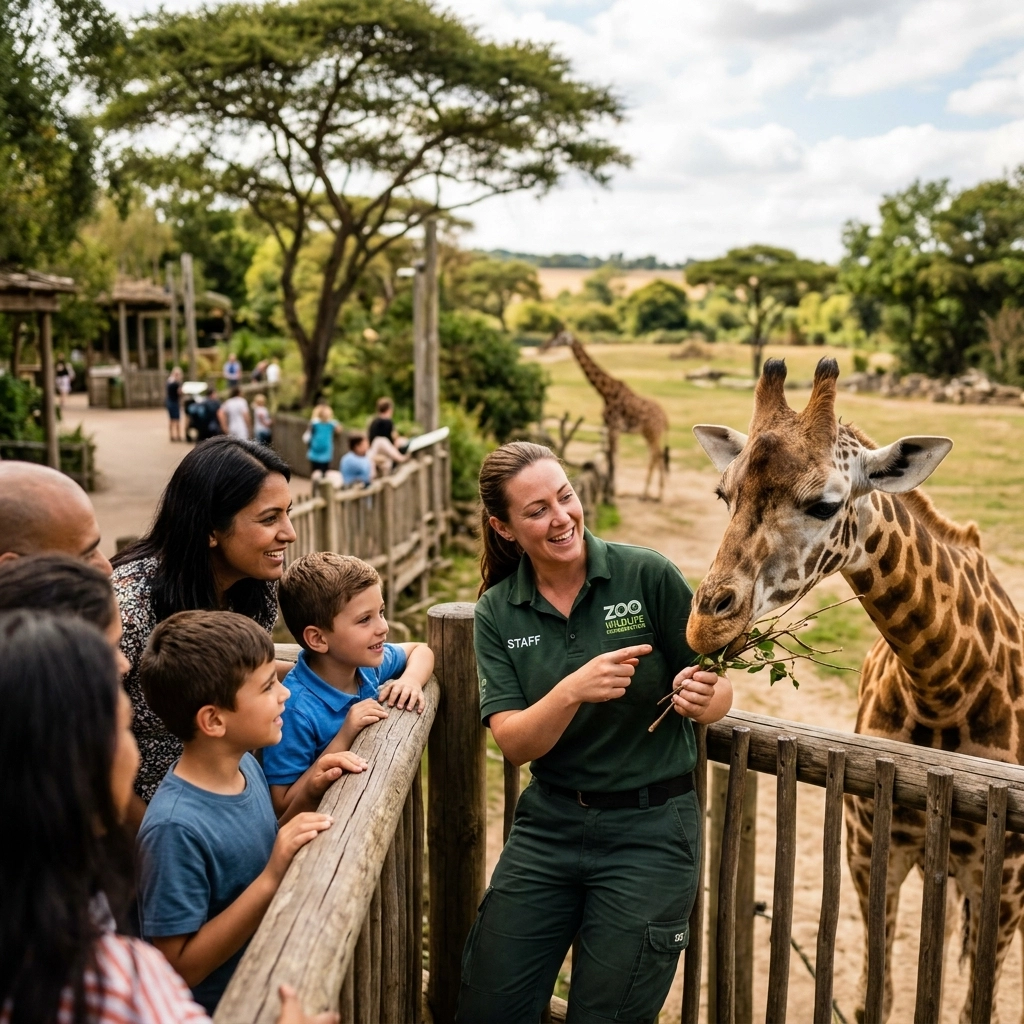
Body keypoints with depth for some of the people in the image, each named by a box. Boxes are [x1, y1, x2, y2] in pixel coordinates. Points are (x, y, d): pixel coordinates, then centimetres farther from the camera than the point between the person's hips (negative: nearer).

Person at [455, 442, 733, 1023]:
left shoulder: (648, 575, -12)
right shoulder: (497, 614, -2)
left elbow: (721, 691, -5)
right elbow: (514, 744, -10)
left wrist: (702, 699, -28)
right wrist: (574, 691, -29)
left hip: (651, 828, -3)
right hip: (549, 823, 3)